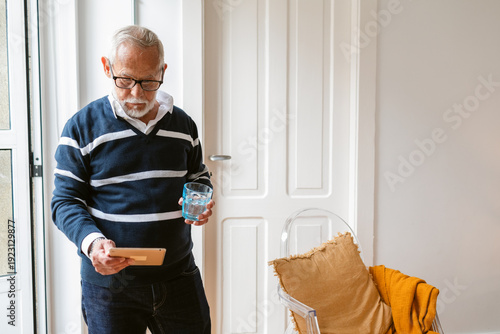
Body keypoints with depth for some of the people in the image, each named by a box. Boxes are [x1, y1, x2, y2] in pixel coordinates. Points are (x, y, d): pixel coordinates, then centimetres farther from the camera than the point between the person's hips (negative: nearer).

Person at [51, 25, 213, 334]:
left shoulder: (183, 124, 4)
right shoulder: (82, 127, -6)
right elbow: (66, 201, -6)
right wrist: (92, 241, -24)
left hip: (179, 276, 3)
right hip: (109, 281, -3)